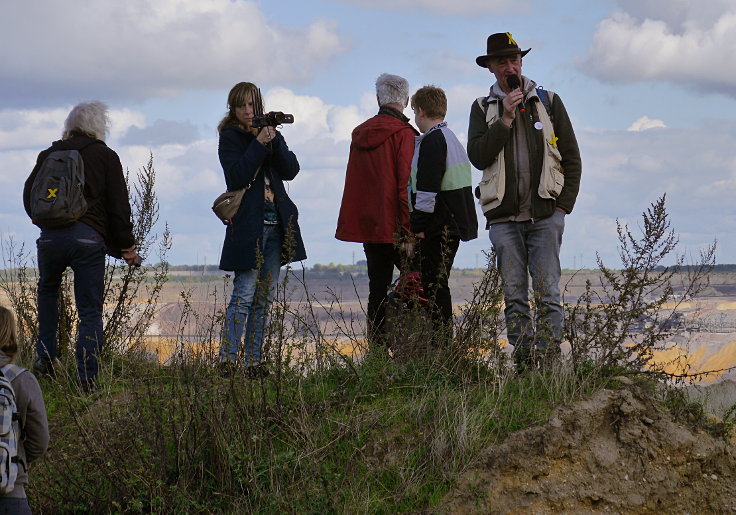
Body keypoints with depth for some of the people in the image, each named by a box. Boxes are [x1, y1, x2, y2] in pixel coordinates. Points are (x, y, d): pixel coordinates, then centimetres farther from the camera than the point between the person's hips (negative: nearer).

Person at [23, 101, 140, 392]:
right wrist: (126, 245, 7)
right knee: (90, 310, 2)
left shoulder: (49, 154, 15)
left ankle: (45, 357, 18)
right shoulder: (105, 156, 6)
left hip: (50, 236, 3)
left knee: (47, 291, 28)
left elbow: (29, 195, 17)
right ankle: (88, 379, -3)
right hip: (88, 237, -3)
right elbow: (119, 205, 1)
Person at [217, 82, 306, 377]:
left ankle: (253, 360, 11)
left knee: (265, 297, 7)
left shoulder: (271, 134, 15)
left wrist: (274, 142, -9)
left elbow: (291, 171, 3)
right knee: (244, 294, -13)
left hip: (276, 223, 6)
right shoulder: (230, 137, 0)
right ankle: (227, 359, -12)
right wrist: (259, 143, -16)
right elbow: (237, 176, -15)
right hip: (248, 222, -6)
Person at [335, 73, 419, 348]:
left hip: (367, 225, 6)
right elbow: (407, 187, -14)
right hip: (394, 227, -6)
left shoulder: (360, 134, 12)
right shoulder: (403, 134, -9)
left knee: (377, 290, 9)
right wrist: (408, 233, -14)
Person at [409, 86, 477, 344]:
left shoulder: (432, 141, -13)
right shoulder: (452, 139, 18)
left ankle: (440, 343, -8)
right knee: (438, 285, 14)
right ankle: (444, 341, 16)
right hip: (455, 224, 10)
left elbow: (427, 188, -20)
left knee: (434, 285, -7)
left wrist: (418, 225, -14)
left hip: (438, 227, -10)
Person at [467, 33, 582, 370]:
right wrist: (505, 118, -10)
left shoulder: (549, 102, 10)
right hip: (504, 217, 1)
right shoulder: (483, 109, 11)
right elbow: (477, 156, -4)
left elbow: (571, 158, 10)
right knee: (514, 296, 1)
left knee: (548, 293, -7)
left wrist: (564, 204, 1)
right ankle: (523, 364, 4)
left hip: (545, 215, -1)